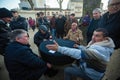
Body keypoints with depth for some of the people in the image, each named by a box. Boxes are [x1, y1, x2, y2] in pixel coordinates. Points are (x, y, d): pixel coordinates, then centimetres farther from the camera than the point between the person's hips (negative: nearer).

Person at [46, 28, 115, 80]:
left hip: (91, 74, -9)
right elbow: (88, 49, 15)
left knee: (67, 70, -5)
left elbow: (79, 54, -50)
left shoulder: (100, 49, -37)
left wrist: (59, 48, -52)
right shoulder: (100, 44, -4)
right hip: (92, 67, 9)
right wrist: (79, 46, 7)